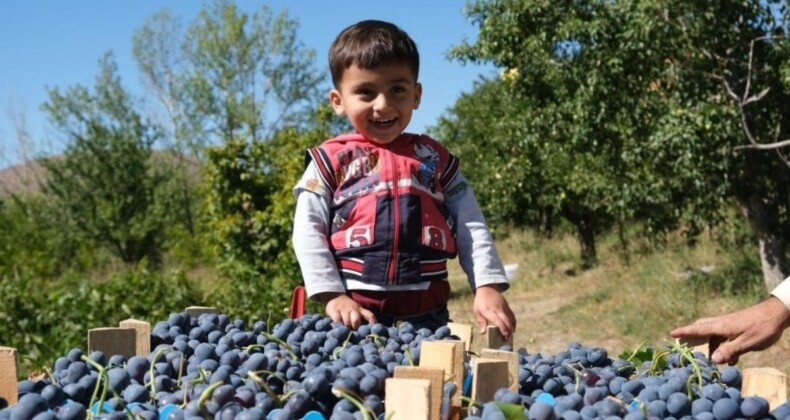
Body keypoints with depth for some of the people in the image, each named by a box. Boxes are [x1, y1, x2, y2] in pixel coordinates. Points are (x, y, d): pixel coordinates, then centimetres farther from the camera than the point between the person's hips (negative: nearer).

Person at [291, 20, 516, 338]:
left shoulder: (435, 158, 11)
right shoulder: (331, 160, 4)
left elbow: (471, 227, 8)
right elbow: (308, 232, -1)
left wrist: (488, 287, -4)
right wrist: (333, 295, -11)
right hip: (356, 317, -2)